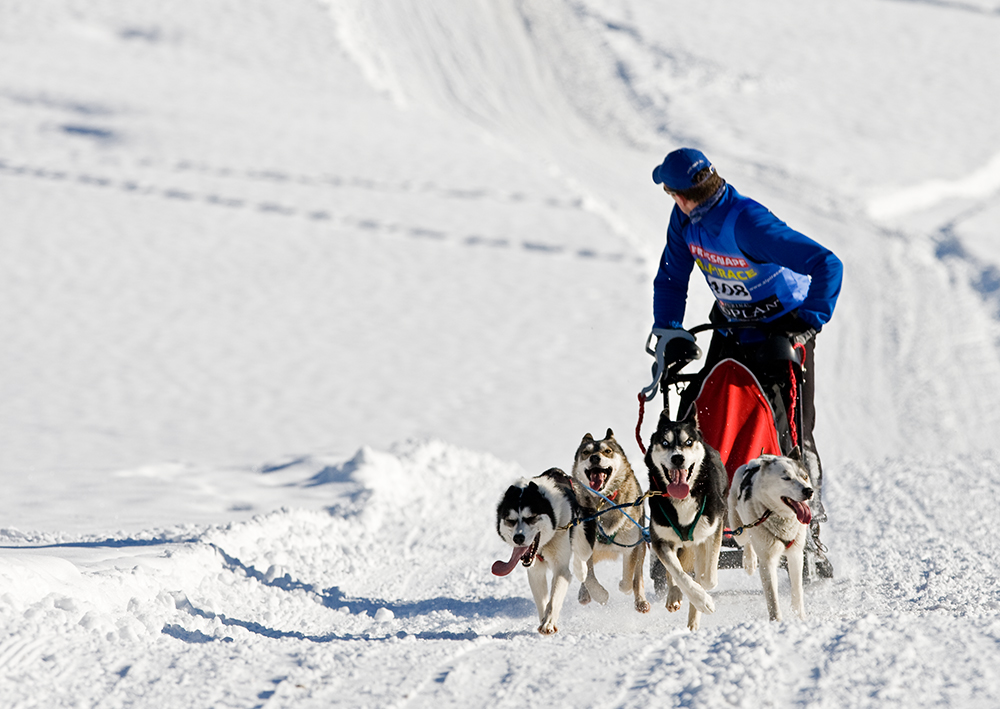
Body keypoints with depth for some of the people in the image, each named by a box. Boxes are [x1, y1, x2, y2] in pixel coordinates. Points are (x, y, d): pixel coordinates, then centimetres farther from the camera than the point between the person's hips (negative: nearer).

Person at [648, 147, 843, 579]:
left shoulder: (749, 224, -32)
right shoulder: (686, 219, -8)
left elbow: (828, 265, -35)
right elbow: (671, 278, 8)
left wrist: (810, 321, -38)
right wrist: (668, 330, -4)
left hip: (784, 329, -7)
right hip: (732, 327, 7)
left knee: (790, 432, -12)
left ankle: (810, 537, 0)